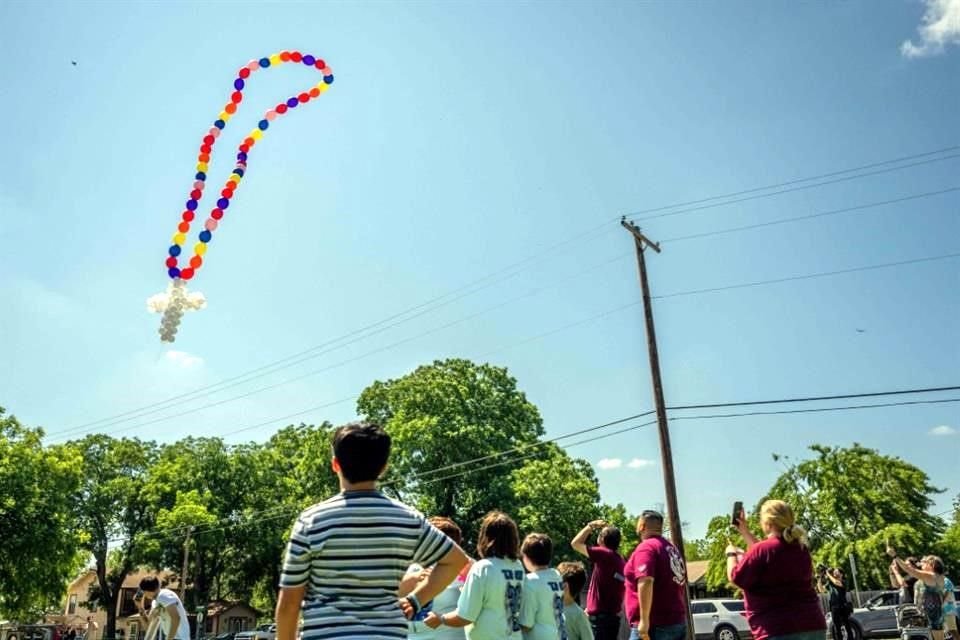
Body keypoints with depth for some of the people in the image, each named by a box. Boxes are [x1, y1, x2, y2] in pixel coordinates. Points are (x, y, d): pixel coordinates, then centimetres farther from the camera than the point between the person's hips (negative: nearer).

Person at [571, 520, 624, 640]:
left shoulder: (604, 555, -16)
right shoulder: (621, 561, 10)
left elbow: (575, 543, -11)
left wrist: (591, 526, 1)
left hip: (600, 618, -9)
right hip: (612, 616, 9)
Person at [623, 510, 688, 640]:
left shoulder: (646, 547, -11)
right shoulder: (672, 548, 16)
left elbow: (646, 582, -23)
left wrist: (644, 620, -23)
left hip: (655, 625, -9)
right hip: (677, 623, 9)